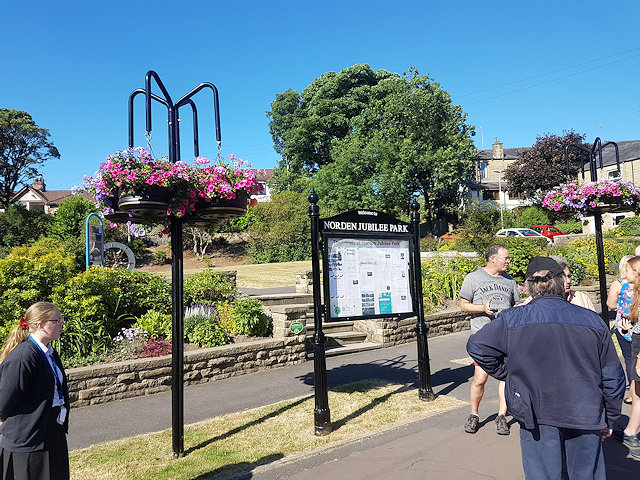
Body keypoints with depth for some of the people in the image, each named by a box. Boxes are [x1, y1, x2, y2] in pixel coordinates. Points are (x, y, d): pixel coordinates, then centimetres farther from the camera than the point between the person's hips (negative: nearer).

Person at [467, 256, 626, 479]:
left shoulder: (512, 320, -9)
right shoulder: (592, 320, -2)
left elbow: (477, 346, -7)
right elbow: (613, 376, 5)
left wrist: (508, 374, 5)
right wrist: (609, 419, 17)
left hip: (537, 418, -2)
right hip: (586, 417, 3)